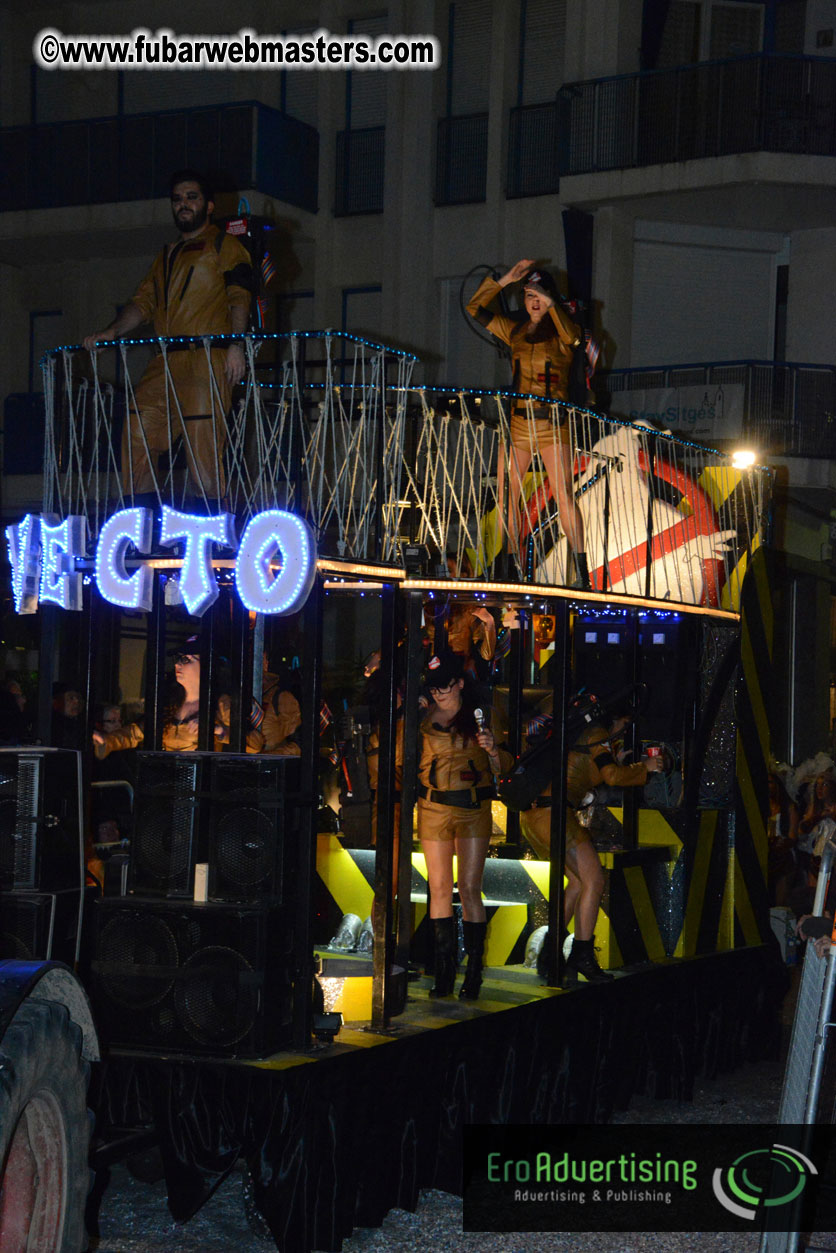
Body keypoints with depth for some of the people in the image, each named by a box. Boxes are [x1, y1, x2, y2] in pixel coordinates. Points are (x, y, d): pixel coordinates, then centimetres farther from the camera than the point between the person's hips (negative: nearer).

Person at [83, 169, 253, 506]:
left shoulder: (225, 246, 9)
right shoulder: (166, 256, 28)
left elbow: (239, 297, -3)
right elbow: (144, 301, 22)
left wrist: (236, 344, -18)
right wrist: (112, 332, 5)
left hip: (206, 361, -6)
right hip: (164, 361, 6)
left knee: (203, 442, -13)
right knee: (137, 435, -3)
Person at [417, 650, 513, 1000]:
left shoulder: (480, 716, 4)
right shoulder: (426, 718, 8)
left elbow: (503, 767, 4)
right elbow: (414, 760, 17)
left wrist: (492, 749, -16)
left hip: (474, 807, -2)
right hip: (433, 807, 2)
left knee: (469, 888, -6)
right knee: (439, 888, 1)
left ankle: (474, 971, -2)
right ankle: (444, 971, 7)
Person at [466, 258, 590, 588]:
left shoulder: (561, 334, 4)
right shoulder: (515, 332, 15)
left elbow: (572, 336, -21)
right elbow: (475, 308, 18)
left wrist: (550, 302, -21)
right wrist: (504, 280, 11)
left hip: (552, 426, -4)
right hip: (517, 423, 4)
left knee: (564, 496, -13)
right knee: (506, 499, 0)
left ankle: (582, 572, -13)